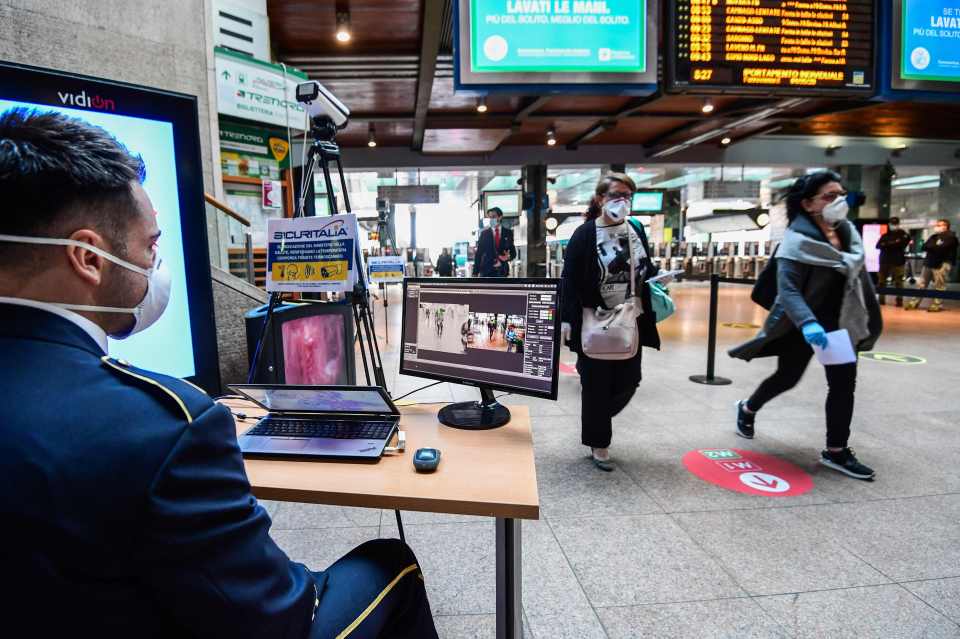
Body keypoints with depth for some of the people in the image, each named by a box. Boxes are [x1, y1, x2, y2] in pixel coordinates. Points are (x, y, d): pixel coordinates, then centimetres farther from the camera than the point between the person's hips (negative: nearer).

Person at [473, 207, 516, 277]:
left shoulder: (508, 232, 7)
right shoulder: (484, 233, 4)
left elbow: (513, 252, 10)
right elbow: (478, 253, 4)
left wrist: (508, 256, -15)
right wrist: (475, 272, -3)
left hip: (502, 271, 1)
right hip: (486, 271, -1)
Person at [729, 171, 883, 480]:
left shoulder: (848, 232, 2)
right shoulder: (798, 239, -20)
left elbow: (859, 275, 11)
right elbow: (787, 289, -28)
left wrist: (870, 319, 12)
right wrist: (807, 322, -41)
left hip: (838, 322, 6)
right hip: (802, 325, -6)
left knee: (844, 383, 4)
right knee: (788, 377, 9)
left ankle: (836, 451, 15)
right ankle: (747, 409, 37)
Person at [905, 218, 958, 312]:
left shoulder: (950, 237, -4)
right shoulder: (934, 236, 18)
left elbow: (941, 249, -16)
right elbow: (924, 247, 9)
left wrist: (930, 247, -2)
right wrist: (934, 247, -7)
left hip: (942, 264, -7)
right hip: (929, 262, 7)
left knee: (939, 286, -5)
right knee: (922, 284, 7)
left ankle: (937, 304, -1)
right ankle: (914, 302, 9)